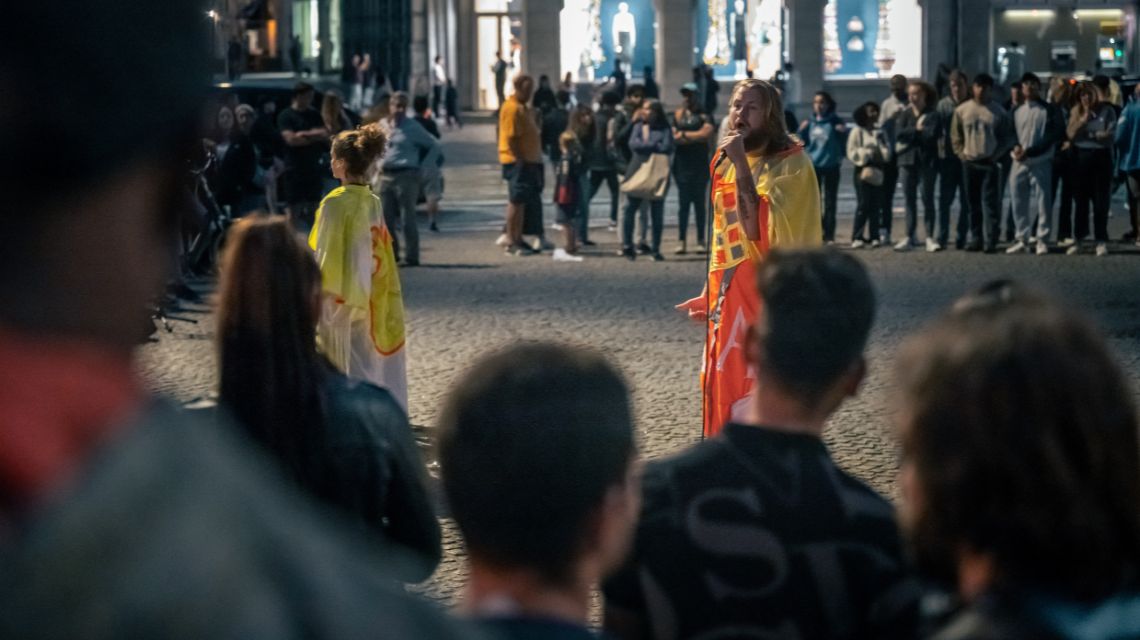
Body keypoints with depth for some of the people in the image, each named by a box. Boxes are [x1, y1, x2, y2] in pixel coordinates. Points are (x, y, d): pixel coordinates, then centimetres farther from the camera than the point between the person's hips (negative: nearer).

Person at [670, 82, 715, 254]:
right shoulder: (676, 115, 10)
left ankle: (701, 241, 6)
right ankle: (682, 241, -1)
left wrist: (684, 135, -8)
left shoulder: (704, 115, 5)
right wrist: (696, 137, -9)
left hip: (700, 164, -1)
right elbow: (672, 137, -2)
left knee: (700, 202, 3)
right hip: (682, 164, 1)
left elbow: (707, 133, -12)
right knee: (683, 202, -1)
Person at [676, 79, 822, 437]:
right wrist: (711, 294, 20)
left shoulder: (790, 164, -11)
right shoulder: (725, 161, 13)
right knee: (726, 401, 11)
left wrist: (742, 164, -23)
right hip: (730, 300, 8)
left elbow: (758, 228, -24)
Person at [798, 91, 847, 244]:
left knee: (830, 202, 1)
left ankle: (829, 235, 4)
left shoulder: (835, 122, -3)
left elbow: (842, 144, -4)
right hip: (813, 166, 3)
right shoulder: (809, 123, 8)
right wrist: (802, 131, -5)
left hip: (831, 166, -3)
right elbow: (803, 144, 11)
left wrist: (843, 132, -22)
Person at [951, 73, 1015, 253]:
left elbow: (1007, 137, 3)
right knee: (973, 203, 7)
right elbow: (955, 135, 11)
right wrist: (960, 153, 0)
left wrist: (997, 155, -7)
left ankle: (990, 240, -8)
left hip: (989, 163, -3)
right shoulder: (962, 110, 4)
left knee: (990, 201, -8)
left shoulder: (999, 112, -1)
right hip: (969, 162, 3)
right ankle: (975, 238, 13)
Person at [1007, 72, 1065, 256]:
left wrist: (1029, 151, -14)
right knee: (1019, 203, 5)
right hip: (1019, 163, 5)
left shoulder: (1049, 110, -1)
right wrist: (1016, 147, -6)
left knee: (1043, 202, -5)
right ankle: (1022, 239, 14)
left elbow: (1054, 136, -8)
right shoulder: (1017, 111, 15)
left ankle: (1042, 240, 1)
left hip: (1040, 163, -5)